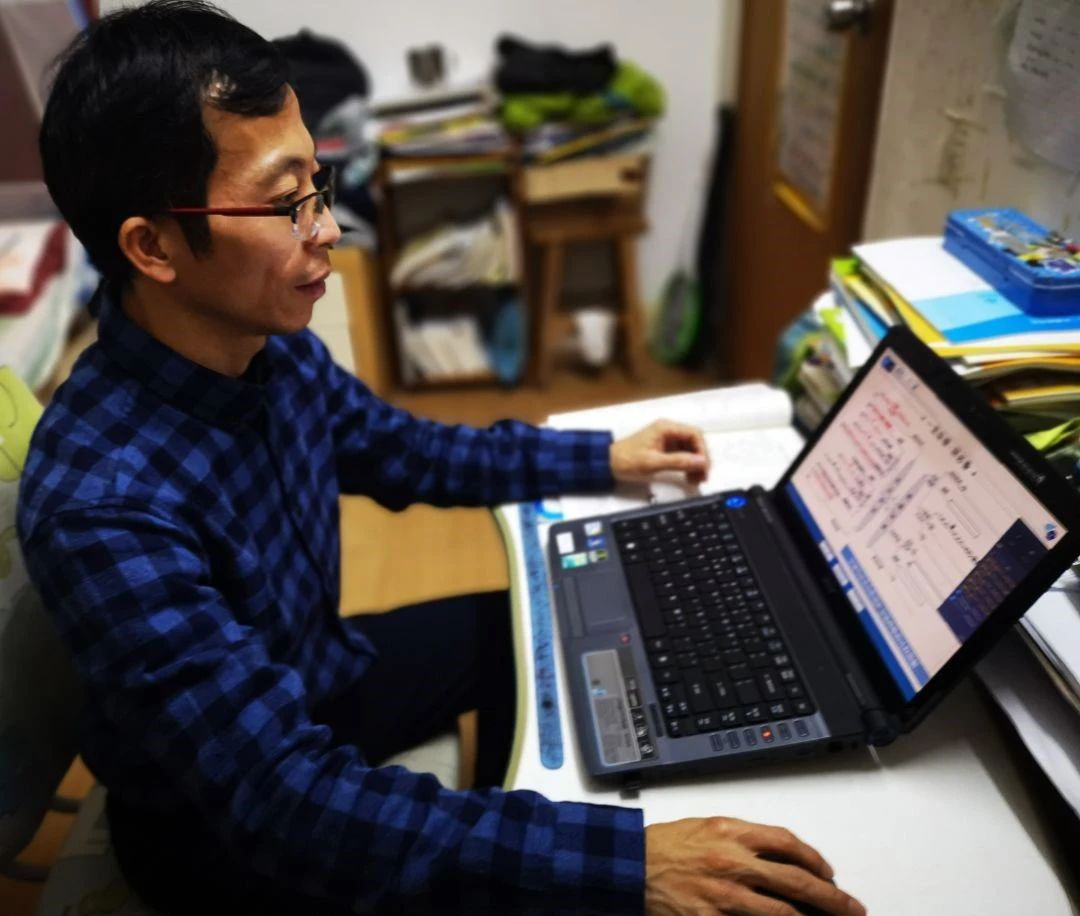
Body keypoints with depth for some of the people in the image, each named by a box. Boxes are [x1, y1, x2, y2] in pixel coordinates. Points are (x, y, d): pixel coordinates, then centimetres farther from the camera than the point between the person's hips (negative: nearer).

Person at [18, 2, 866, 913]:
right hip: (223, 823, -6)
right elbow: (285, 801, -37)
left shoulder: (266, 345, -14)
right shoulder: (104, 508, -37)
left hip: (317, 677, 6)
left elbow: (398, 448, 4)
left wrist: (598, 458, 1)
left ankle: (503, 823, 37)